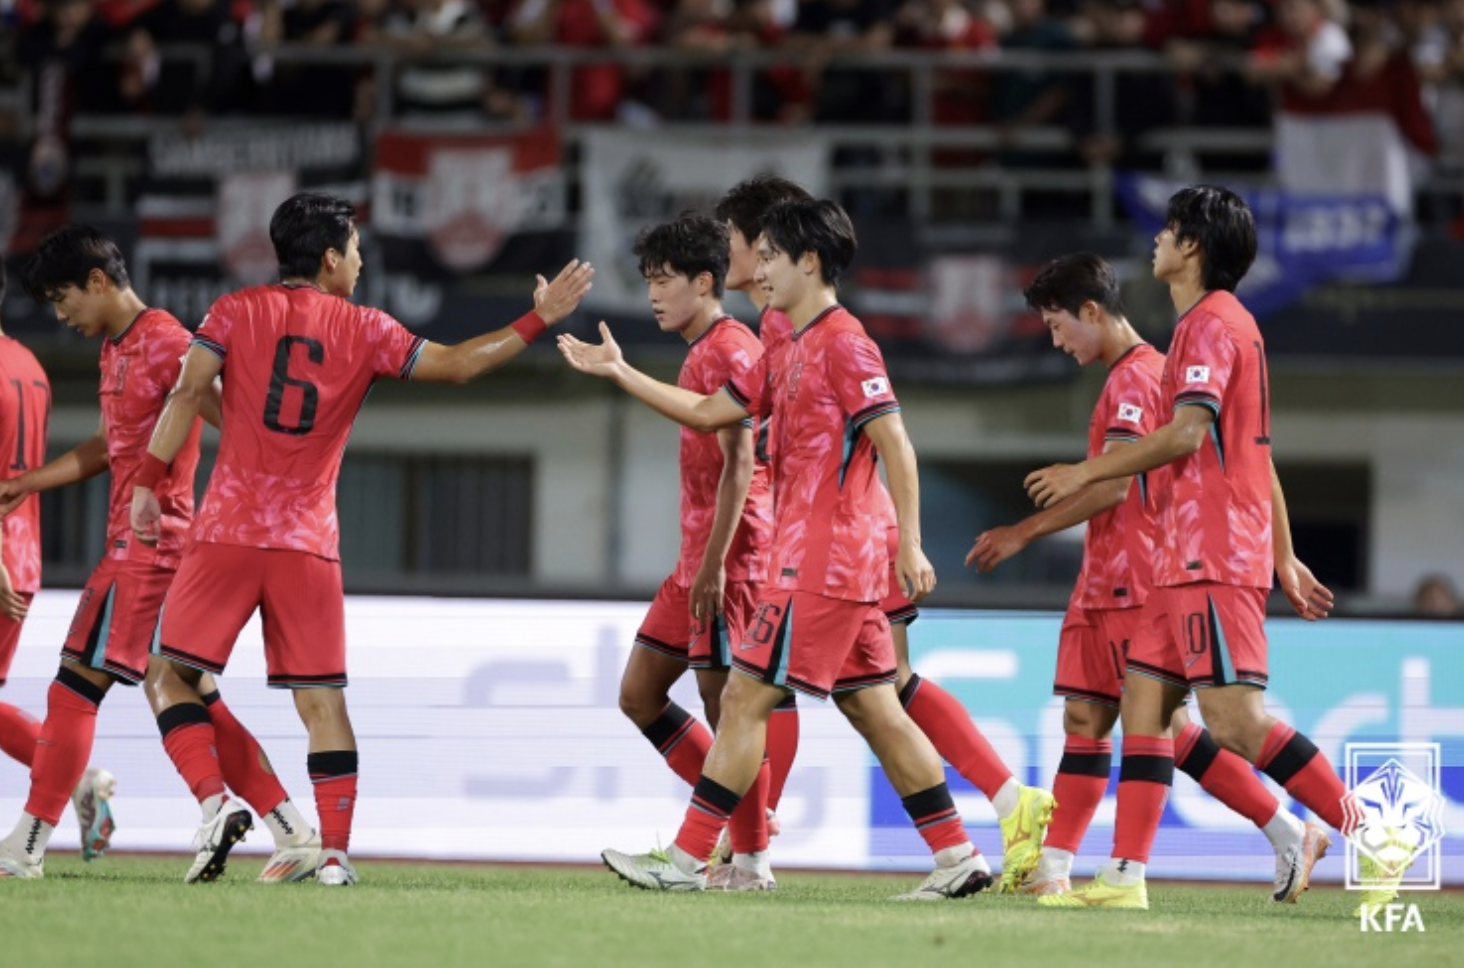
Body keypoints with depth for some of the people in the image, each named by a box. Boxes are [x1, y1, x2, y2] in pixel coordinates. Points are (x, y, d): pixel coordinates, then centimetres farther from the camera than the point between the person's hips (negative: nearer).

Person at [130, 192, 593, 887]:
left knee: (170, 675, 5)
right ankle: (335, 850, -2)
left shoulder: (235, 312, 5)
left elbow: (189, 393, -6)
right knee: (321, 697, 4)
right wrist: (537, 321, 17)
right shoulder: (364, 330, 6)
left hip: (229, 531, -1)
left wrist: (149, 481, -3)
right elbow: (458, 365, 9)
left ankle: (214, 801, -15)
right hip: (311, 543, 1)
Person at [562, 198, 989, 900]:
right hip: (842, 568, 10)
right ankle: (958, 858, 9)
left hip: (819, 566, -10)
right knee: (875, 711, 9)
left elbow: (895, 443, -17)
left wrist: (909, 545, -22)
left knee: (745, 698, -6)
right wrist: (619, 373, 20)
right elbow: (707, 413, 22)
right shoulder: (788, 353, 17)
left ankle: (688, 860, -4)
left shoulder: (842, 342, -12)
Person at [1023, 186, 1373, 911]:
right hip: (1187, 556, 10)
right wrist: (1284, 557, 23)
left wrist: (1086, 472, -12)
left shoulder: (1212, 324, -10)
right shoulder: (1227, 323, 21)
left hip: (1211, 556, -10)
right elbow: (1256, 454, 23)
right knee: (1143, 700, 5)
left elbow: (1186, 434, -21)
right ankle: (1126, 877, 1)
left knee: (1235, 719, -15)